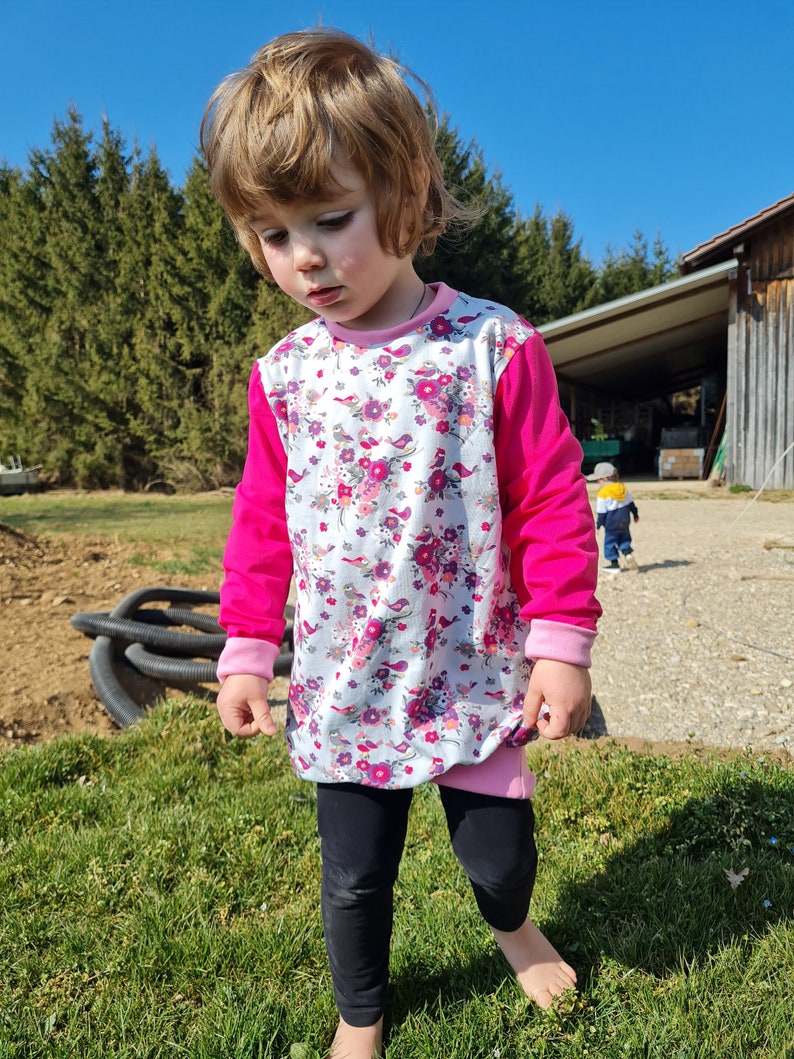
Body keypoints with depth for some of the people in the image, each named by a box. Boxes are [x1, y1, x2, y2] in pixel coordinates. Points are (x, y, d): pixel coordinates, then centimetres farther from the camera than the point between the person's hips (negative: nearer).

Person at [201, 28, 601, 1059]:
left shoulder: (494, 347, -11)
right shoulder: (283, 374, -1)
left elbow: (553, 502, -8)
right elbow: (263, 520, 7)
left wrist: (561, 643, -10)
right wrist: (247, 650, 6)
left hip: (477, 676, -2)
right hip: (345, 690, 3)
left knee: (500, 854, 15)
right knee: (353, 878, 15)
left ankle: (514, 928, 53)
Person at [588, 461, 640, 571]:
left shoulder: (602, 493, -18)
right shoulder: (622, 487, 2)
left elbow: (601, 512, -15)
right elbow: (631, 503, 12)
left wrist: (598, 525, -5)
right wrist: (635, 514, 25)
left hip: (611, 524, -6)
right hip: (625, 521, 6)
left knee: (610, 542, 7)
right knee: (624, 540, 20)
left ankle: (614, 564, 11)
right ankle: (628, 554, -4)